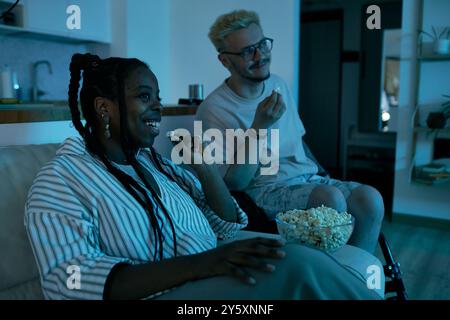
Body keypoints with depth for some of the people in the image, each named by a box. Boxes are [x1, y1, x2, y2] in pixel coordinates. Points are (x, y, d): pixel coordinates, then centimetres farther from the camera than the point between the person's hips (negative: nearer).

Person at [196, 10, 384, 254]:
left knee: (371, 199, -20)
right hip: (265, 188, -6)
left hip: (308, 179, 7)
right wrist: (259, 127, -23)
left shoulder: (278, 84, 12)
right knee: (331, 198, -32)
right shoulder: (213, 110, -11)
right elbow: (234, 184, -14)